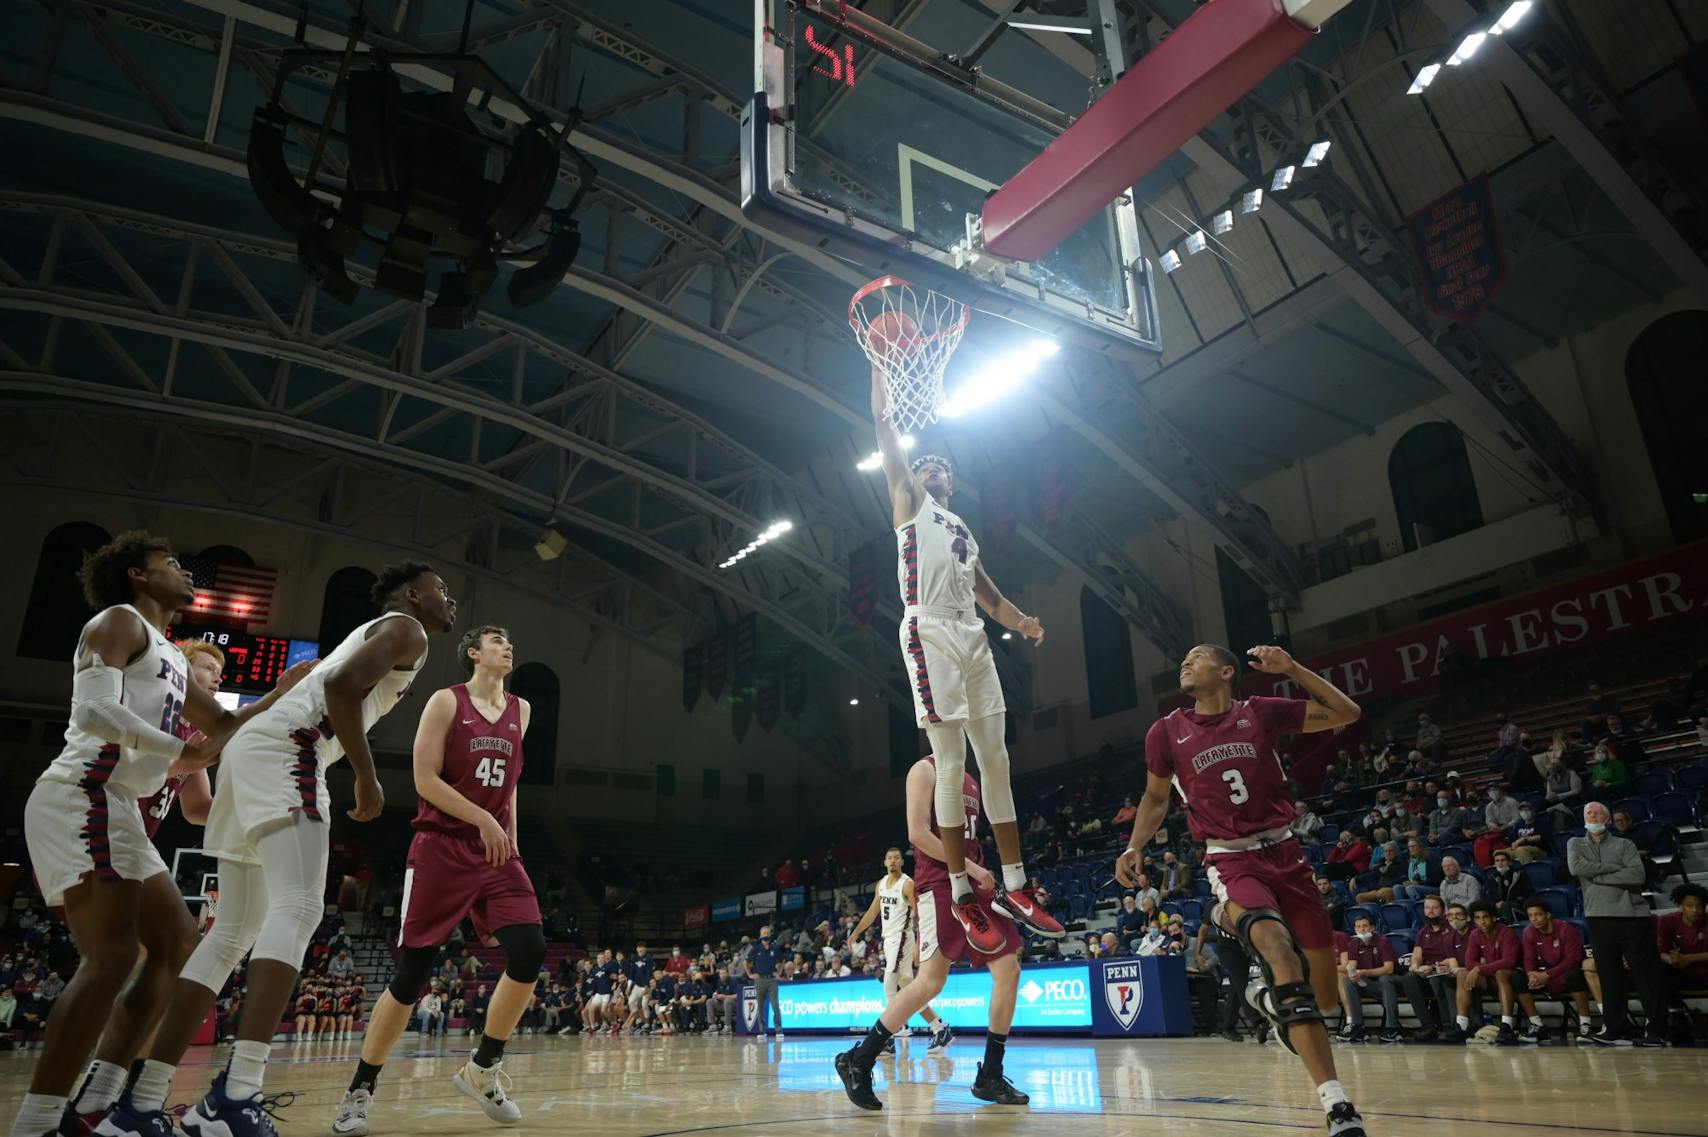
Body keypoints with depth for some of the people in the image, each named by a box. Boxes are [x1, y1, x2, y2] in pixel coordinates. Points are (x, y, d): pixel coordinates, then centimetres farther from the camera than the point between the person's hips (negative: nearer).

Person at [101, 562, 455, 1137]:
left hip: (253, 747, 10)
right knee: (297, 909, -18)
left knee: (234, 931, 7)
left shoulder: (376, 633, 30)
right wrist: (367, 778, -12)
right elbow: (341, 685, -17)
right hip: (284, 750, -10)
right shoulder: (406, 629, 1)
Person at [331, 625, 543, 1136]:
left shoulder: (520, 711, 12)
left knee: (529, 950, -11)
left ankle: (483, 1069, 8)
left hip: (496, 850, 5)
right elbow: (425, 779, -10)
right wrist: (481, 820, -16)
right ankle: (360, 1090, 15)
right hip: (441, 848, -5)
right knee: (412, 970, -3)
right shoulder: (446, 702, -4)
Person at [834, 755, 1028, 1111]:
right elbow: (918, 833, -14)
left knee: (1008, 971, 1)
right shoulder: (925, 770, -5)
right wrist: (970, 867, -15)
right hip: (940, 885, -8)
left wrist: (983, 875, 13)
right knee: (931, 981, -15)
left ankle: (990, 1077, 11)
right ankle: (857, 1061, -4)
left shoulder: (970, 781, 20)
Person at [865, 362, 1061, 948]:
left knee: (995, 761, 4)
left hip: (973, 637, 7)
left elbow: (987, 593, 25)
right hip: (930, 634, -7)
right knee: (951, 767, -8)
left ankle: (1013, 887, 10)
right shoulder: (909, 501, 14)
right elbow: (884, 427, 5)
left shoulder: (962, 529, 30)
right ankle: (963, 896, -2)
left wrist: (1021, 620, 5)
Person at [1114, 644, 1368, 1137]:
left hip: (1283, 852, 2)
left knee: (1325, 996, 4)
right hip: (1231, 862, -2)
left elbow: (1346, 714, 2)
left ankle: (1271, 1000, 41)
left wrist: (1291, 668, -8)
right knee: (1277, 948, -31)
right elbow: (1155, 798, 16)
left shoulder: (1260, 712, 1)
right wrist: (1134, 848, 0)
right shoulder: (1166, 732, 3)